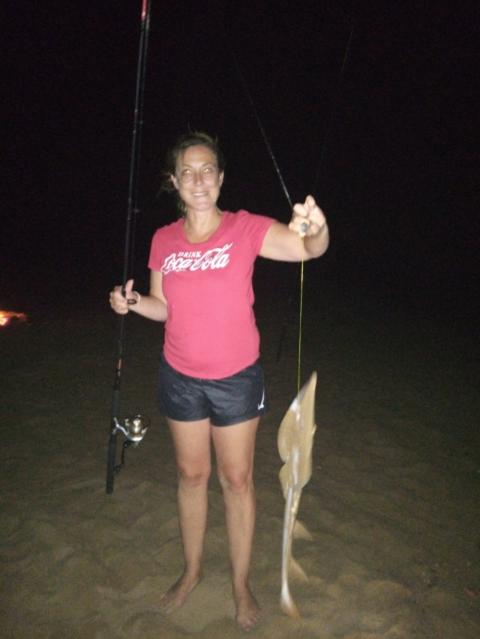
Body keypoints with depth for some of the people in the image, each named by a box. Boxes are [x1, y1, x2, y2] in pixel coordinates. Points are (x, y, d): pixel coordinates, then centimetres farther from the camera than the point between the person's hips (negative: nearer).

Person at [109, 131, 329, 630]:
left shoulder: (245, 228, -12)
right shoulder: (164, 240, -2)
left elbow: (309, 248, -26)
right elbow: (164, 307, 8)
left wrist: (315, 227, -49)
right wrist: (132, 302, -13)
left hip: (236, 379, -3)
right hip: (181, 378, 3)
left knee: (237, 480, 11)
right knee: (191, 475, 18)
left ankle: (241, 583, 33)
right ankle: (192, 571, 41)